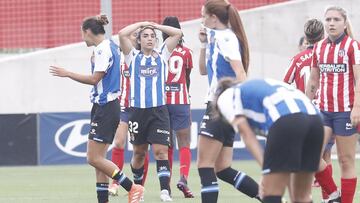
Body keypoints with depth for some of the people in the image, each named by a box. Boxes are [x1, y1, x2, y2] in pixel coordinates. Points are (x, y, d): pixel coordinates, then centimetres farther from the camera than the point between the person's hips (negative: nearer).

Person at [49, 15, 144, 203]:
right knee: (98, 159, 9)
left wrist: (67, 74, -12)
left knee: (94, 158, -10)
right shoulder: (110, 46, 14)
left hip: (105, 108, -10)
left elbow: (94, 79, -19)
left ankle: (132, 188, -7)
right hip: (103, 106, 10)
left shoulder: (103, 49, -15)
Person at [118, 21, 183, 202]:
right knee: (139, 152, 11)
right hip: (137, 110, 0)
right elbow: (122, 34, -5)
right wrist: (141, 24, 6)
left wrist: (156, 25, 10)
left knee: (161, 151, -12)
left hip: (159, 110, 0)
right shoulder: (133, 56, 8)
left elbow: (178, 33, 7)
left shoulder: (162, 55, 12)